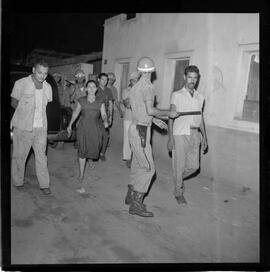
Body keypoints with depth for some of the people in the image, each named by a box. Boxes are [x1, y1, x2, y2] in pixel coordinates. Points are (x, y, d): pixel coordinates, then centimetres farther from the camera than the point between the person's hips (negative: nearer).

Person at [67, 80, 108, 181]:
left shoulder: (100, 102, 5)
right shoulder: (81, 100, 4)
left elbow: (104, 114, -1)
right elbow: (75, 113, 12)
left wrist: (105, 121, -22)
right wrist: (70, 125, 12)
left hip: (95, 128, 1)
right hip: (83, 127, 0)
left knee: (94, 149, -3)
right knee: (82, 150, -2)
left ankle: (92, 160, 37)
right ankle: (81, 173, 10)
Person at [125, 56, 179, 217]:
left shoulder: (135, 86, 14)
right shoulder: (148, 86, -14)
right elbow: (150, 110, -23)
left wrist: (155, 120, 21)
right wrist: (169, 113, -10)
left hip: (136, 128, 10)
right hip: (141, 131, -10)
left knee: (137, 165, 16)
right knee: (148, 168, -6)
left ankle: (131, 196, 27)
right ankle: (136, 204, -2)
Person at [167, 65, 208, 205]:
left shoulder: (200, 97, 11)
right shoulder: (176, 95, -2)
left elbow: (201, 118, 16)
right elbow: (171, 116, -5)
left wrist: (204, 137, 12)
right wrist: (170, 138, -10)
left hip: (195, 134, 5)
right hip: (180, 134, -4)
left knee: (194, 165, 6)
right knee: (179, 165, 2)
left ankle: (179, 177, 36)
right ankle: (179, 193, 21)